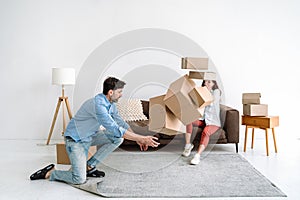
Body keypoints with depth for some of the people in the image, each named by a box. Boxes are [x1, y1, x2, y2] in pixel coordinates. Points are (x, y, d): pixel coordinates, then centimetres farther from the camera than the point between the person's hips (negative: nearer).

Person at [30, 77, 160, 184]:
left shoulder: (110, 104, 0)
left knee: (118, 138, -5)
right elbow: (115, 129, -33)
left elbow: (121, 123, 9)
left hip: (90, 136, 9)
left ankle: (89, 166, 5)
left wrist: (138, 139, 0)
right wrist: (142, 138, -30)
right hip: (75, 139, -9)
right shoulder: (98, 104, -30)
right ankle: (49, 173, 10)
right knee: (79, 179, -14)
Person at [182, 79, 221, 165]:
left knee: (206, 132, -36)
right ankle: (188, 145, -20)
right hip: (201, 119, 4)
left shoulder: (216, 91, 2)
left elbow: (212, 103, -17)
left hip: (213, 122, -4)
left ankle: (197, 156, -46)